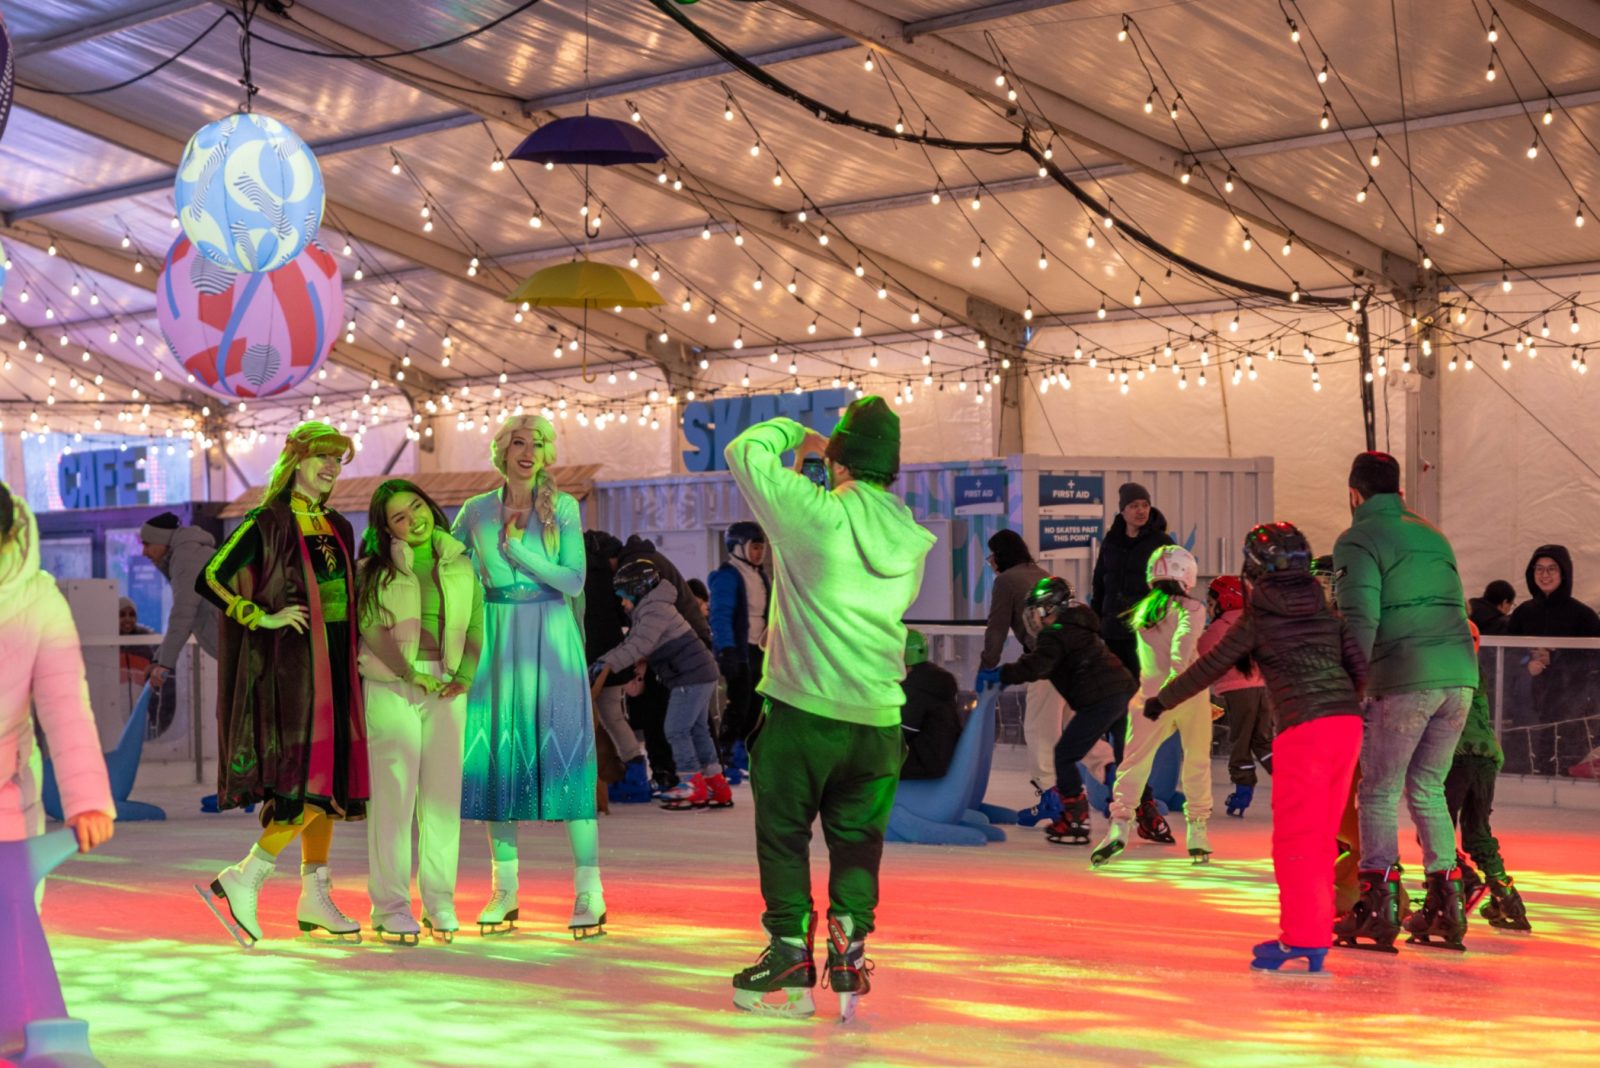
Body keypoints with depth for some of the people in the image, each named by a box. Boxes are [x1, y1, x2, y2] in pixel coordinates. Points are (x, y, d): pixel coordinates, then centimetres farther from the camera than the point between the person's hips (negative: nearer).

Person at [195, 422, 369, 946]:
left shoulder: (339, 529, 15)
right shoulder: (266, 523, -6)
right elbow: (209, 579, -10)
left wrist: (354, 655, 14)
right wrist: (262, 618, -15)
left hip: (334, 666, 7)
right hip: (291, 664, -7)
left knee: (332, 781, 7)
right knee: (314, 782, -15)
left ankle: (315, 894, 13)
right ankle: (242, 881, -9)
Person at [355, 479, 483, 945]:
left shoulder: (461, 566, 14)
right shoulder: (374, 570, 4)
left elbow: (476, 627, 11)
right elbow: (370, 630, -5)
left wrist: (465, 675, -5)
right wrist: (412, 675, -12)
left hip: (447, 690, 3)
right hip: (390, 687, -3)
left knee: (442, 791, 2)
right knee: (394, 791, -6)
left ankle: (439, 902, 8)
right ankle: (390, 906, -4)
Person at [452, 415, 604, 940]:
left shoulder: (562, 507, 1)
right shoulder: (476, 510, 8)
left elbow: (574, 580, -7)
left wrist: (520, 551, -13)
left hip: (550, 640, -3)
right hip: (495, 640, 3)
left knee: (563, 754, -7)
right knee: (496, 755, 2)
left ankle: (589, 891, -6)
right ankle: (504, 890, 10)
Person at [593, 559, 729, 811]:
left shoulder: (655, 611, -15)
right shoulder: (648, 612, 19)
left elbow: (638, 646, -25)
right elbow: (629, 644, 18)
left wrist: (609, 665, -28)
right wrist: (601, 660, 8)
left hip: (692, 677, -11)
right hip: (700, 676, 11)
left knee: (677, 729, -7)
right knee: (698, 730, 14)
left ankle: (693, 786, -2)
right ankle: (717, 787, 17)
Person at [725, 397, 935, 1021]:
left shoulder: (814, 512, -10)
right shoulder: (911, 537, 5)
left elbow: (745, 450, -1)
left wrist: (797, 434, 16)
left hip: (804, 708, -4)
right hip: (880, 717, 4)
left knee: (783, 832, 8)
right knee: (857, 840, 13)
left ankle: (791, 956, 9)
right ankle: (850, 947, 6)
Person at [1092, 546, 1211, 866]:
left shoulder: (1141, 612, 13)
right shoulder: (1190, 608, -2)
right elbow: (1184, 639, -20)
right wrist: (1175, 680, -27)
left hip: (1151, 693, 3)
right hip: (1189, 693, -3)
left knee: (1135, 761, 5)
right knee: (1197, 762, 12)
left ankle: (1119, 826, -12)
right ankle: (1197, 834, 15)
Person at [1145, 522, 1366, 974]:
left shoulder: (1256, 619, 1)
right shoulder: (1326, 612, 14)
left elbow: (1210, 667, 5)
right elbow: (1360, 667, 11)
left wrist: (1162, 700, 16)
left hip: (1302, 730, -6)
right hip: (1347, 722, 6)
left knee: (1296, 837, -1)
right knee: (1321, 835, 13)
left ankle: (1302, 936, -4)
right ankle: (1316, 936, 16)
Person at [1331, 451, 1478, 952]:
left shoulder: (1358, 541, 0)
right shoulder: (1432, 535, 23)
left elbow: (1360, 620, -12)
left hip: (1405, 680, -6)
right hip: (1460, 674, 6)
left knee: (1379, 792, 2)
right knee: (1427, 787, 16)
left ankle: (1379, 905, -4)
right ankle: (1445, 904, 14)